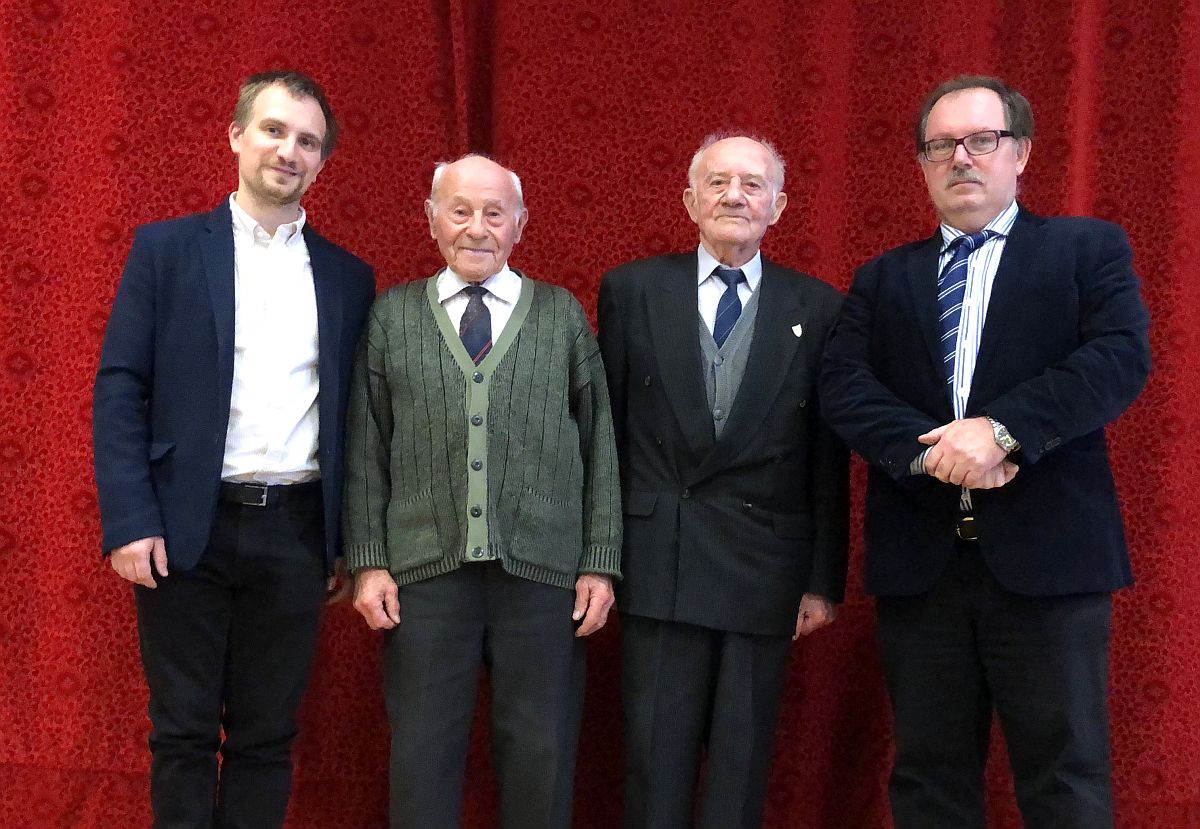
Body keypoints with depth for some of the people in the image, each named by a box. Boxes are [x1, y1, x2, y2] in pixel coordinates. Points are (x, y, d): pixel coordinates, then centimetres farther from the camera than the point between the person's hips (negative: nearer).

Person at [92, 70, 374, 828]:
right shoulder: (166, 249, 3)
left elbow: (354, 415, 11)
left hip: (296, 532, 2)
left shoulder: (348, 277, 10)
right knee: (184, 734, 5)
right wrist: (130, 521, -11)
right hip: (187, 528, -2)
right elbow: (121, 389, -2)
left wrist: (352, 540, 7)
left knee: (267, 736, 9)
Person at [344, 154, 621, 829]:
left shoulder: (563, 315, 10)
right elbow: (366, 450, 7)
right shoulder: (393, 316, 10)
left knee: (541, 758, 4)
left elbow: (601, 443, 7)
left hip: (543, 572, 0)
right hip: (425, 572, 0)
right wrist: (368, 562, -1)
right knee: (423, 754, 6)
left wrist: (601, 564, 1)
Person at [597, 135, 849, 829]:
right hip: (658, 560, 0)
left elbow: (829, 458, 4)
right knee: (655, 758, 4)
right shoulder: (631, 291, 5)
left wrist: (825, 581, 2)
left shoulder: (817, 308, 5)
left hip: (765, 569, 1)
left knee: (743, 761, 7)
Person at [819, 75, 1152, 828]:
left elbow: (1122, 356, -8)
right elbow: (845, 388, 3)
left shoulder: (1089, 248, 8)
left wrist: (1003, 429, -19)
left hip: (1045, 554, -3)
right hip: (919, 562, 3)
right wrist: (926, 449, -16)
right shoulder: (883, 279, 16)